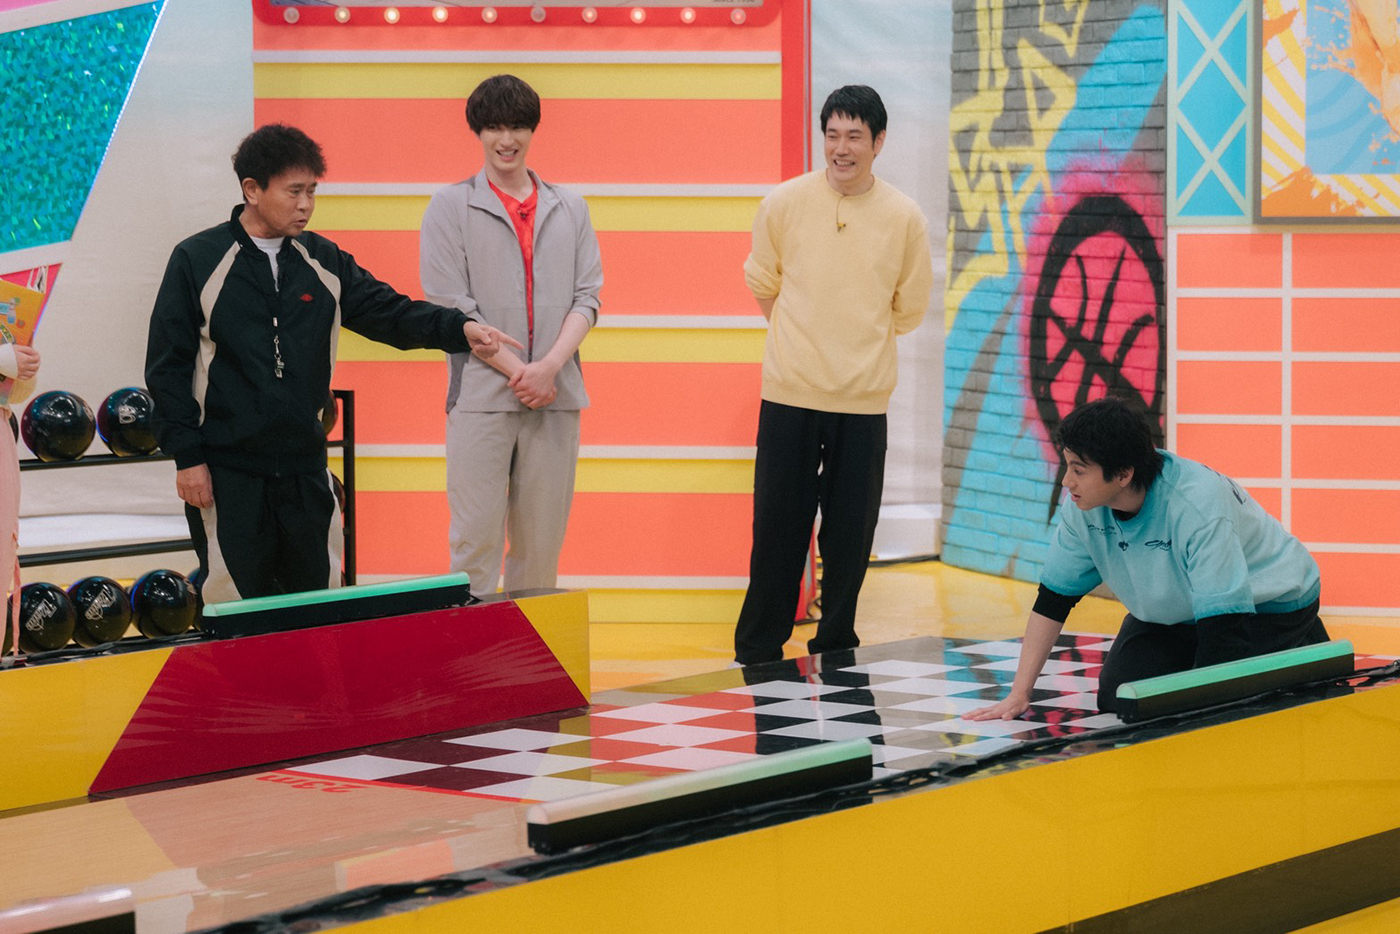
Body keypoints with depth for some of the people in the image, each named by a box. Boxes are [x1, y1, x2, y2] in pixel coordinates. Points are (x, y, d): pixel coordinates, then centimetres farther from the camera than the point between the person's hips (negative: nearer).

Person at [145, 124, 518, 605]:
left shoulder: (323, 261, 10)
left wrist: (460, 329, -14)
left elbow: (390, 312, 4)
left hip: (306, 468, 4)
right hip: (225, 471, -4)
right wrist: (186, 457, -9)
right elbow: (167, 366, -3)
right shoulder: (198, 261, -3)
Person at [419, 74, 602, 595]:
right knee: (475, 536, -6)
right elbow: (450, 306, -3)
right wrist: (515, 371, -11)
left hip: (555, 395, 3)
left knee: (542, 539, 5)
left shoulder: (569, 210, 14)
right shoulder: (450, 208, 5)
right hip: (481, 395, -3)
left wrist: (551, 365, -10)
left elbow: (587, 297, 7)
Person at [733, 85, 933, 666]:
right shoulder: (783, 204, 0)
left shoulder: (905, 219, 1)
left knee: (851, 534, 4)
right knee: (777, 529, 0)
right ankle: (757, 656, 10)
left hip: (863, 401, 1)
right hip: (790, 394, -1)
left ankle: (835, 648, 18)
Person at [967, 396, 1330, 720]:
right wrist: (1019, 695, -12)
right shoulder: (1085, 507, -18)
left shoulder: (1198, 506, -38)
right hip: (1172, 614, 6)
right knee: (1118, 698, -10)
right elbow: (1053, 598, -7)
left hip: (1267, 606, -6)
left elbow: (1222, 623, -39)